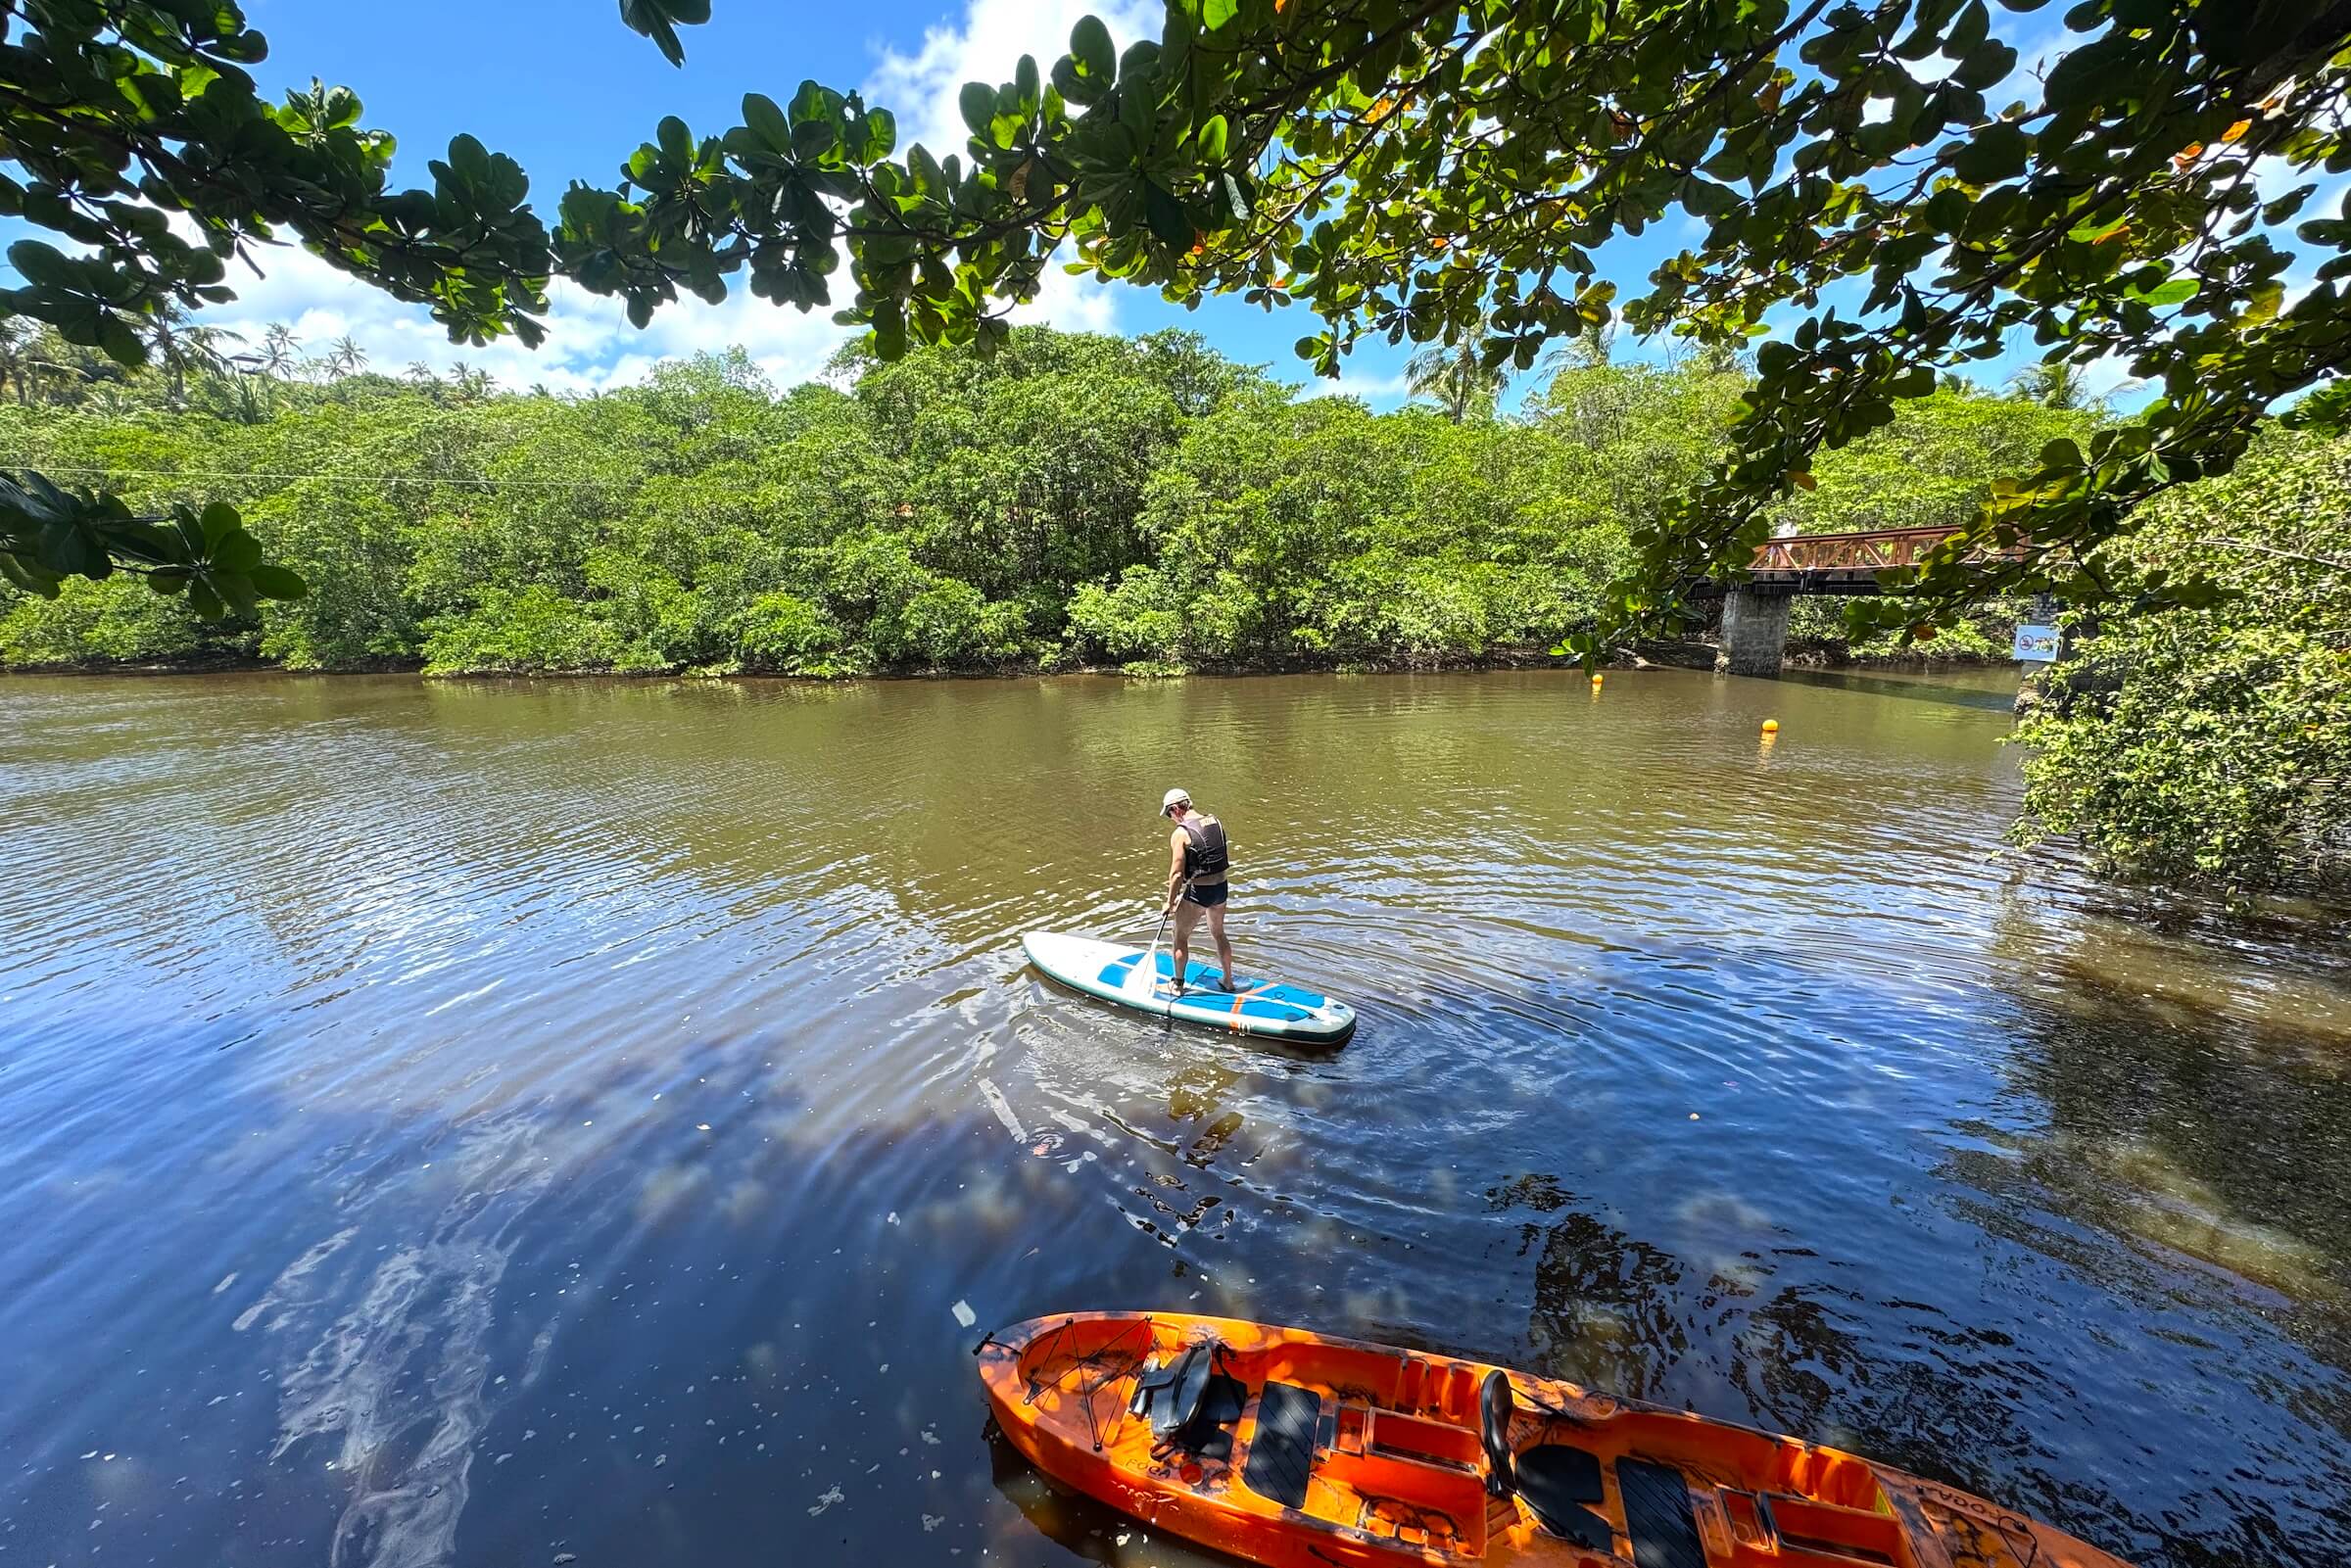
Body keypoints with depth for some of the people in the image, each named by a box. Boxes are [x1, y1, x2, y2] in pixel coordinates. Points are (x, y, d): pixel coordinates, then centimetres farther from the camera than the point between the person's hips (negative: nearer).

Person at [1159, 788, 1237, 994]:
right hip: (1221, 888, 7)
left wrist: (1170, 901, -6)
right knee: (1219, 934, 24)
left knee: (1181, 937, 13)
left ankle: (1178, 985, 24)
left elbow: (1177, 873, -17)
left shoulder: (1180, 833, -17)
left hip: (1197, 892, -7)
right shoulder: (1216, 822, 3)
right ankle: (1228, 981, 36)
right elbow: (1228, 858, 10)